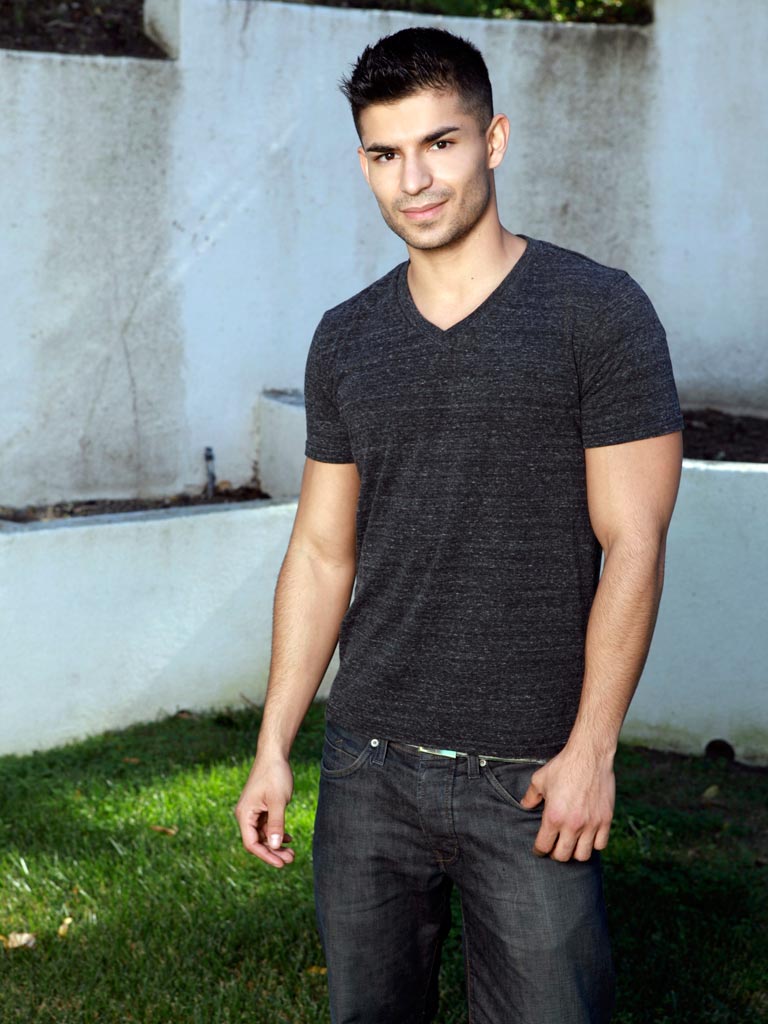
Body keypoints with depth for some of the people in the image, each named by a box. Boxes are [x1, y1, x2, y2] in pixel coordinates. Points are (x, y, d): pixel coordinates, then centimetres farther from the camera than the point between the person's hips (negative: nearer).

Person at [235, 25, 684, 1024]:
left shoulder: (598, 312, -6)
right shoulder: (346, 340, 8)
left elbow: (632, 545, -8)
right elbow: (322, 552, 12)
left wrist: (591, 751, -13)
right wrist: (273, 747, 8)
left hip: (530, 776, -4)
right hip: (368, 763, 4)